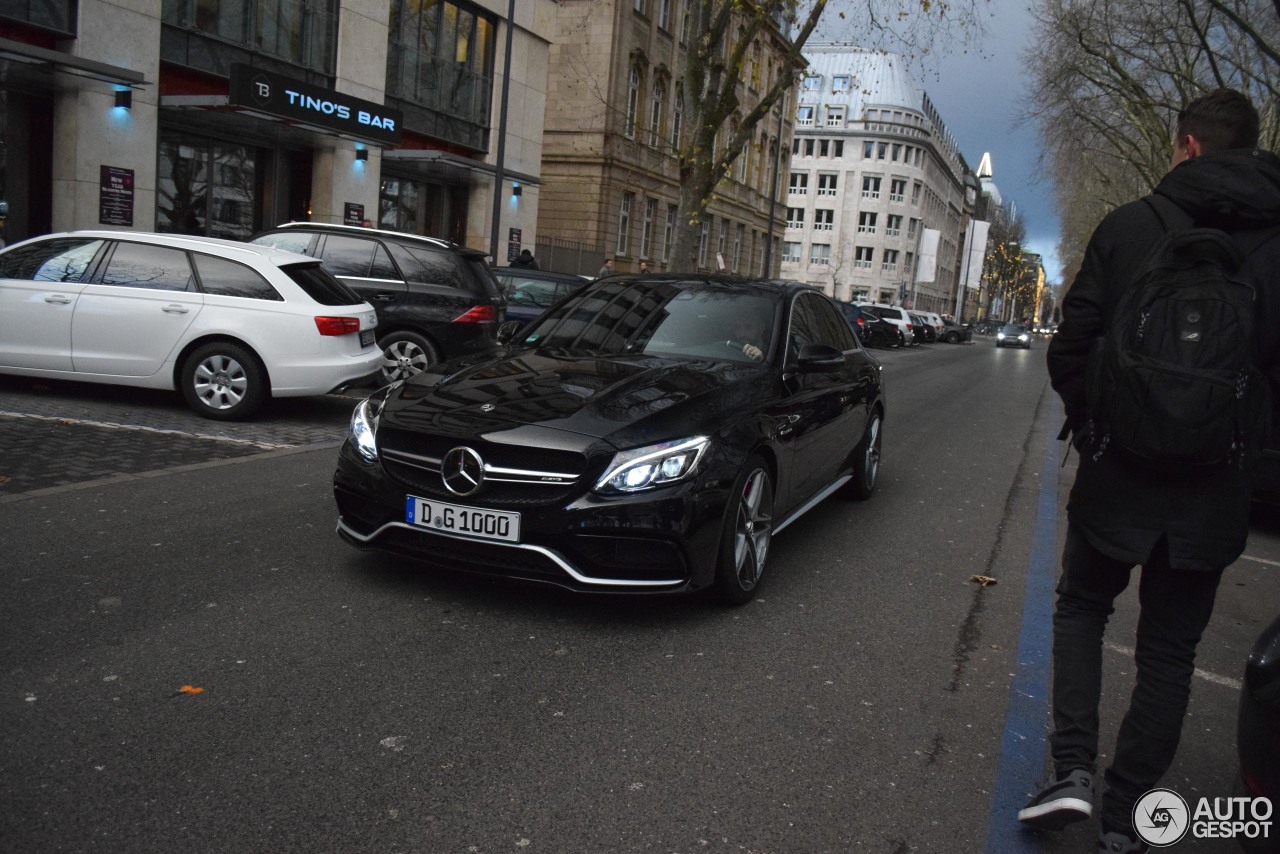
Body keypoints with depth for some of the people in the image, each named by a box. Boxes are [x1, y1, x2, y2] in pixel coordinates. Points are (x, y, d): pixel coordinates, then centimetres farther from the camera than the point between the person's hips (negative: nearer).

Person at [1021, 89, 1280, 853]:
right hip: (1218, 488, 2)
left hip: (1120, 469, -1)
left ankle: (1074, 768, 6)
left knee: (1082, 607, 20)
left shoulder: (1129, 225, -7)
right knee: (1170, 652, 13)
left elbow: (1071, 347, -6)